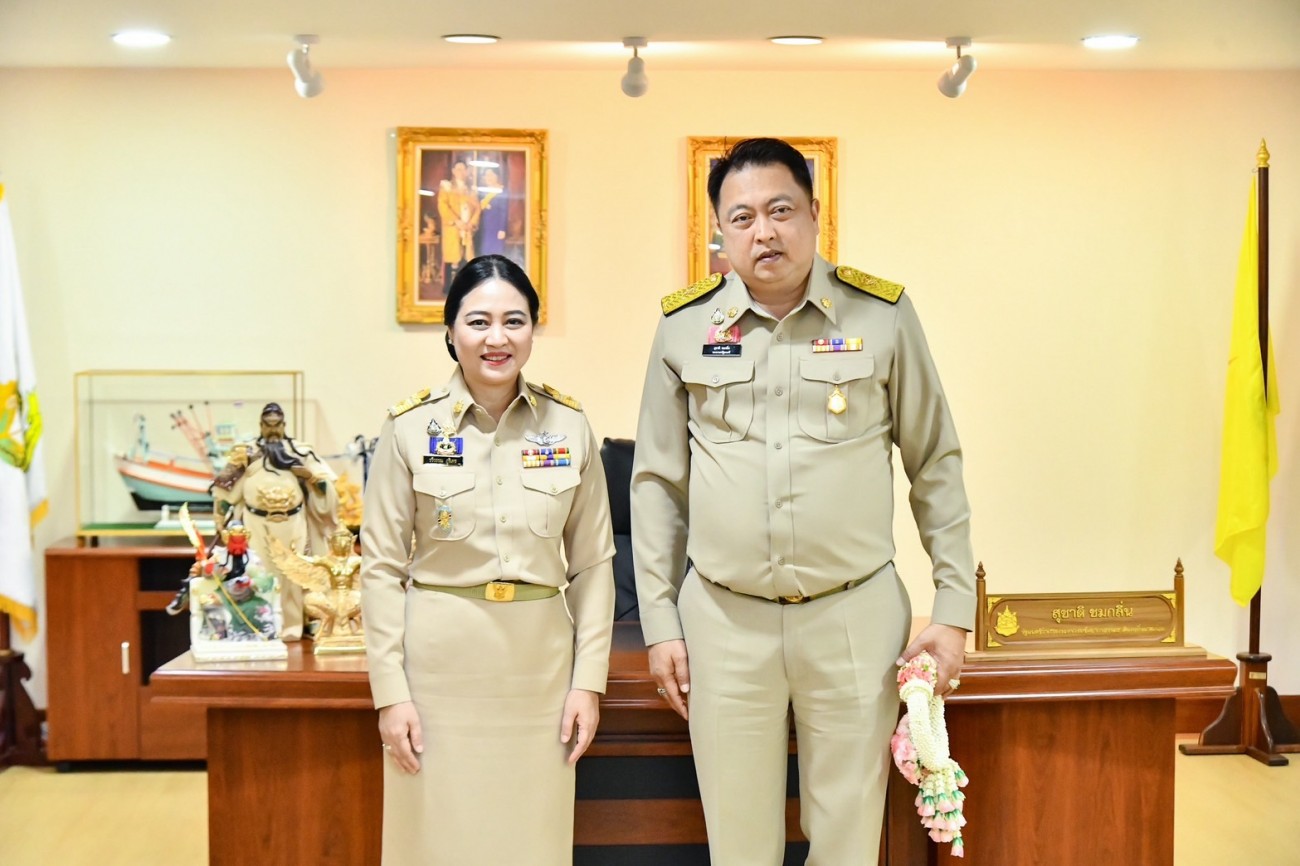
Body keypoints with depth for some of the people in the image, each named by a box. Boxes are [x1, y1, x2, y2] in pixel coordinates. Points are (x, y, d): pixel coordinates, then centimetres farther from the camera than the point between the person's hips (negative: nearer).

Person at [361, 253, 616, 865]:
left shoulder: (569, 426, 2)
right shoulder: (411, 427, -3)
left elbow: (592, 562, 5)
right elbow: (382, 567, -2)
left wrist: (589, 679, 0)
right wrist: (390, 691, -7)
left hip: (539, 659, 2)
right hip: (438, 659, -1)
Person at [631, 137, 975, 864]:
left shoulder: (882, 315, -2)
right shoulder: (685, 327, 1)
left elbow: (936, 465, 4)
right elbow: (658, 483, 7)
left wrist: (955, 608, 1)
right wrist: (660, 622, 4)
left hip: (856, 613, -1)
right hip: (724, 617, 1)